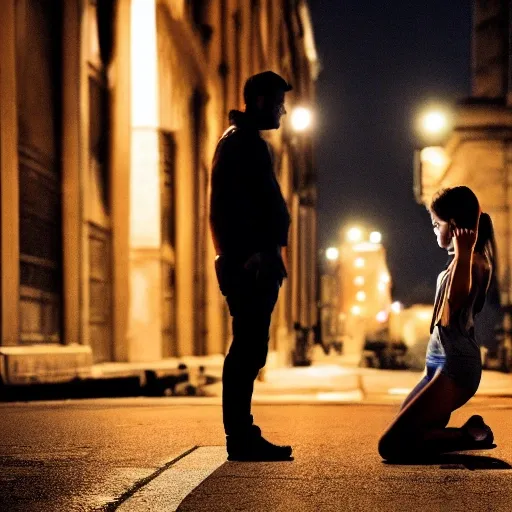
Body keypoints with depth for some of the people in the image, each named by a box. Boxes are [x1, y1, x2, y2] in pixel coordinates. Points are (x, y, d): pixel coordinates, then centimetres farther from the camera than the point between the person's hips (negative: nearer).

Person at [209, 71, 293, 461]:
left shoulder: (246, 141, 23)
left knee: (249, 351, 11)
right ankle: (241, 438, -8)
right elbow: (234, 206, -19)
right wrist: (252, 254, -24)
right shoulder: (242, 143, -9)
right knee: (248, 351, -10)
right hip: (250, 264, -11)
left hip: (252, 264, 11)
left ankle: (242, 436, 14)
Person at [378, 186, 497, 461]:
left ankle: (470, 436, -8)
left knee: (391, 446, -16)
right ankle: (471, 433, 10)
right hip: (441, 364, 10)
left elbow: (447, 316, -26)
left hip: (454, 368, -10)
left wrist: (461, 254, -31)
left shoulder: (472, 261, -15)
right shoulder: (465, 260, 14)